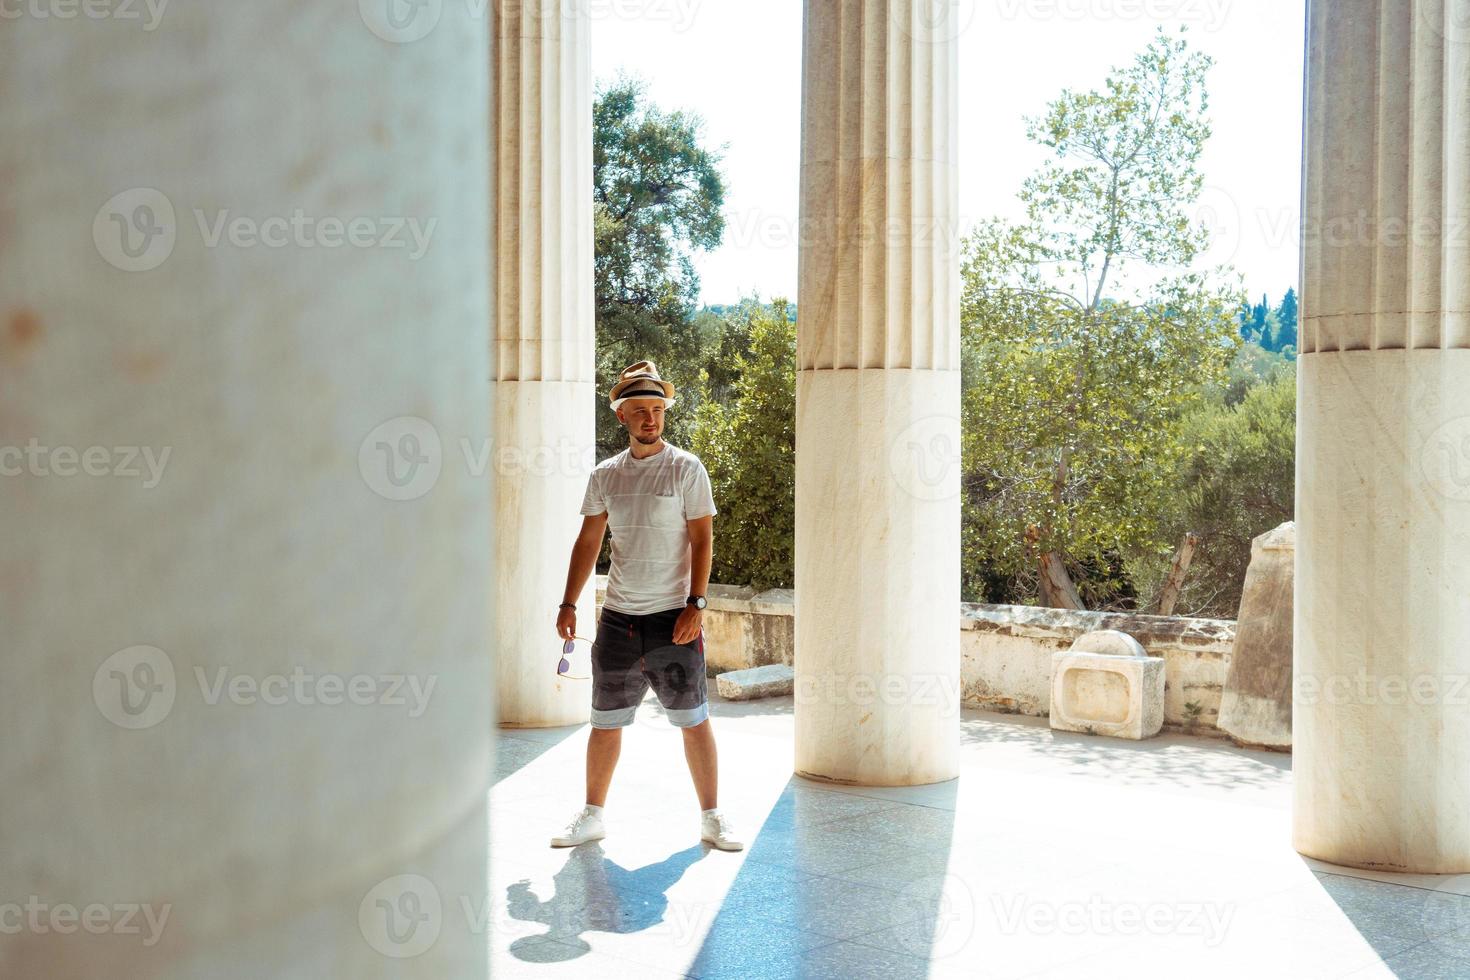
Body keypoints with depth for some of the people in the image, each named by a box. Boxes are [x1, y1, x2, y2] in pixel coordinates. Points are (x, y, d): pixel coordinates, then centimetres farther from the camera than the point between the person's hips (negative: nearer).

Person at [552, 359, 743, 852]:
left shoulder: (686, 469, -3)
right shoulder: (604, 475, 8)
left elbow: (702, 539, -5)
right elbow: (588, 541, 12)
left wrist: (696, 604, -13)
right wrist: (569, 603, 6)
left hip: (674, 617, -3)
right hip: (617, 617, 3)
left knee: (694, 720, 2)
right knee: (605, 722, 10)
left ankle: (712, 817, 15)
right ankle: (592, 815, 24)